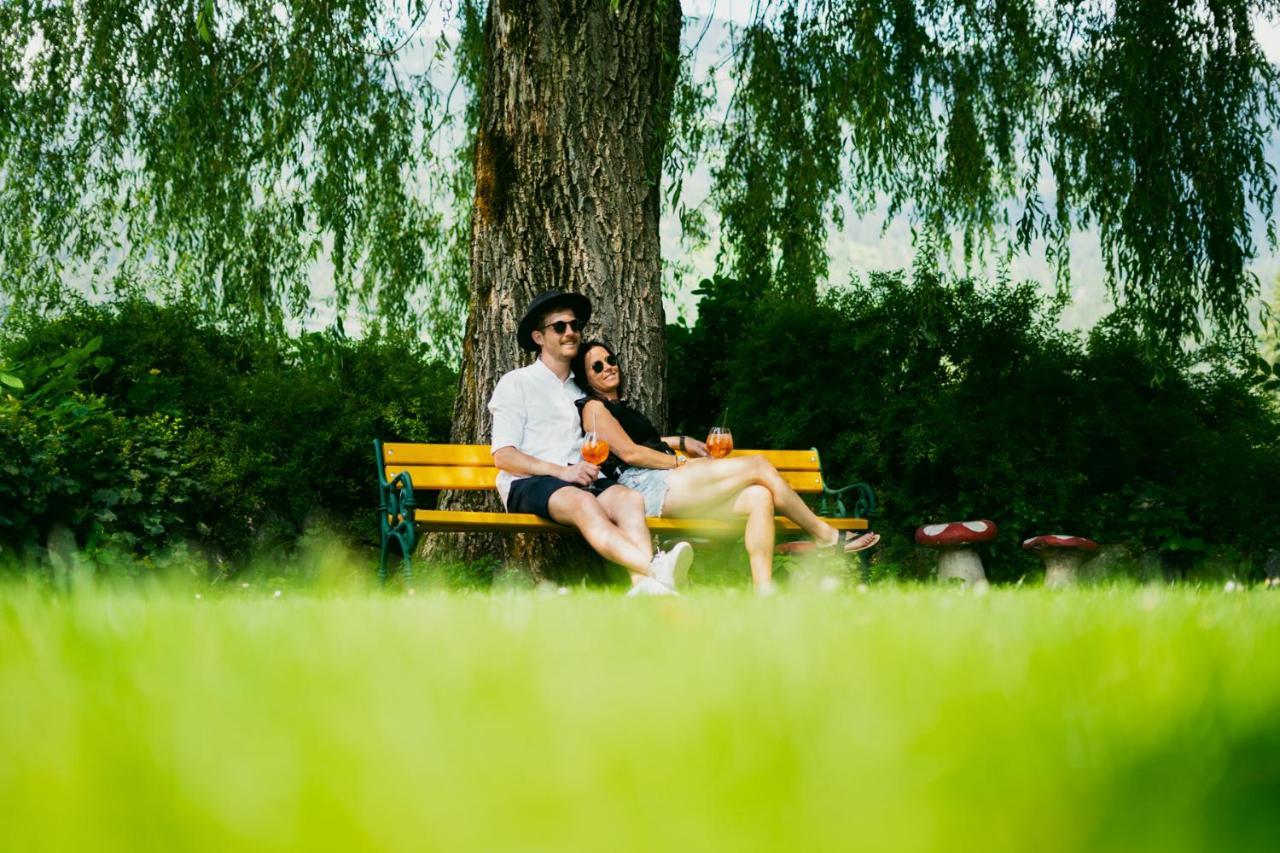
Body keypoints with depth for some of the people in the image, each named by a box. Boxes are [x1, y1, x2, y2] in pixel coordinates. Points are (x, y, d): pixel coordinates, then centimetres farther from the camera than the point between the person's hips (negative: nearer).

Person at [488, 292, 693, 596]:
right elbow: (503, 456, 0)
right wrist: (561, 471, -14)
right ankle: (657, 572, -61)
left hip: (580, 481, 5)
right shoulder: (516, 383, 11)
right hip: (528, 484, -5)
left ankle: (643, 584, -57)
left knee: (628, 498, -30)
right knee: (583, 502, -37)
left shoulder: (582, 390, 27)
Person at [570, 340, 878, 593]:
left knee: (759, 497, -12)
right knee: (758, 467, -14)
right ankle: (827, 536, -4)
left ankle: (763, 592, -23)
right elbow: (629, 452, -8)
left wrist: (680, 441, 25)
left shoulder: (620, 407, 30)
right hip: (648, 488, -9)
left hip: (666, 486, 9)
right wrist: (681, 462, -4)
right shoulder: (593, 407, 2)